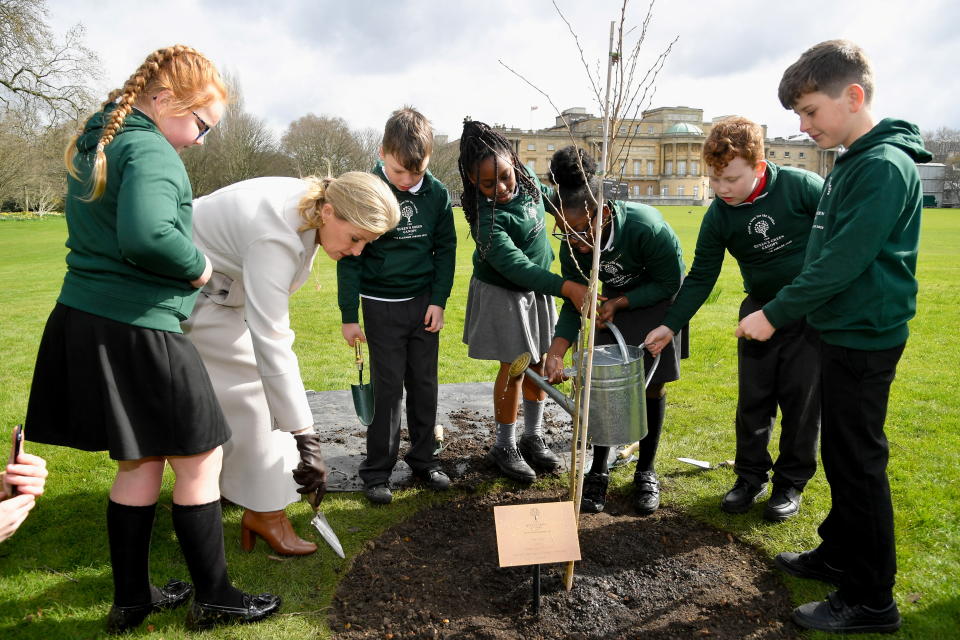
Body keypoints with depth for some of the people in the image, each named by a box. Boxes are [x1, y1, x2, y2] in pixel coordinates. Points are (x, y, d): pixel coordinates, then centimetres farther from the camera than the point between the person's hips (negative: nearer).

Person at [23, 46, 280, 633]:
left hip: (85, 321, 10)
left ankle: (131, 599, 30)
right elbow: (146, 235, -33)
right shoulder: (150, 151, -16)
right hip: (137, 331, -9)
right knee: (199, 459, 5)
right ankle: (213, 599, 19)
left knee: (140, 463, 18)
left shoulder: (95, 143, 16)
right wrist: (197, 266, -14)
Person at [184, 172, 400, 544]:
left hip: (226, 289, 9)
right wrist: (305, 438, -40)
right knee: (254, 387, -11)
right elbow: (270, 342, -41)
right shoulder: (276, 240, -38)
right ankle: (265, 512, -1)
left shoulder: (311, 205, -10)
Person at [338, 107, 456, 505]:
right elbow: (349, 257, -7)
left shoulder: (436, 193, -3)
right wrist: (349, 316, -7)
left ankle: (423, 459, 25)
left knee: (424, 384, 10)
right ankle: (377, 472, 14)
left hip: (424, 302, 3)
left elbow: (446, 248, 6)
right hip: (382, 305, -3)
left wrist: (438, 300, -2)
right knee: (387, 388, 1)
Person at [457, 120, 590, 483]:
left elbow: (546, 194, 15)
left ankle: (533, 439, 28)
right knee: (513, 368, 0)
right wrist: (567, 288, -42)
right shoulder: (487, 219, -30)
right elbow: (516, 267, -36)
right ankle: (505, 447, 19)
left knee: (538, 364, 12)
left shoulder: (526, 178, -10)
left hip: (538, 288, 7)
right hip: (503, 294, -7)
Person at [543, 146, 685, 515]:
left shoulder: (646, 227, -37)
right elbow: (574, 302, -13)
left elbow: (671, 283, -20)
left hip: (658, 302, -3)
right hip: (613, 305, 3)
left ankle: (646, 472, 16)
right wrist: (556, 351, -27)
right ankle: (599, 471, 11)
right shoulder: (573, 244, -24)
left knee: (653, 386, -1)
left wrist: (620, 302, -26)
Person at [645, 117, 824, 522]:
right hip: (760, 309, 3)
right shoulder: (719, 217, -10)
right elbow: (701, 277, -4)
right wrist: (670, 325, -13)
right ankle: (751, 476, 24)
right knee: (753, 399, 7)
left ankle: (791, 483, 21)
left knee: (801, 398, 4)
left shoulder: (802, 187, -19)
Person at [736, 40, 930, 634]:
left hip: (866, 338, -10)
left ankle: (872, 601, 13)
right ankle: (840, 553, 36)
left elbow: (842, 263, -23)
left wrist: (776, 315, -16)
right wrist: (785, 313, 15)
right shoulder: (853, 162, 12)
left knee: (860, 462, -1)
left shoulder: (886, 166, -19)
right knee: (841, 455, 19)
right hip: (845, 329, 10)